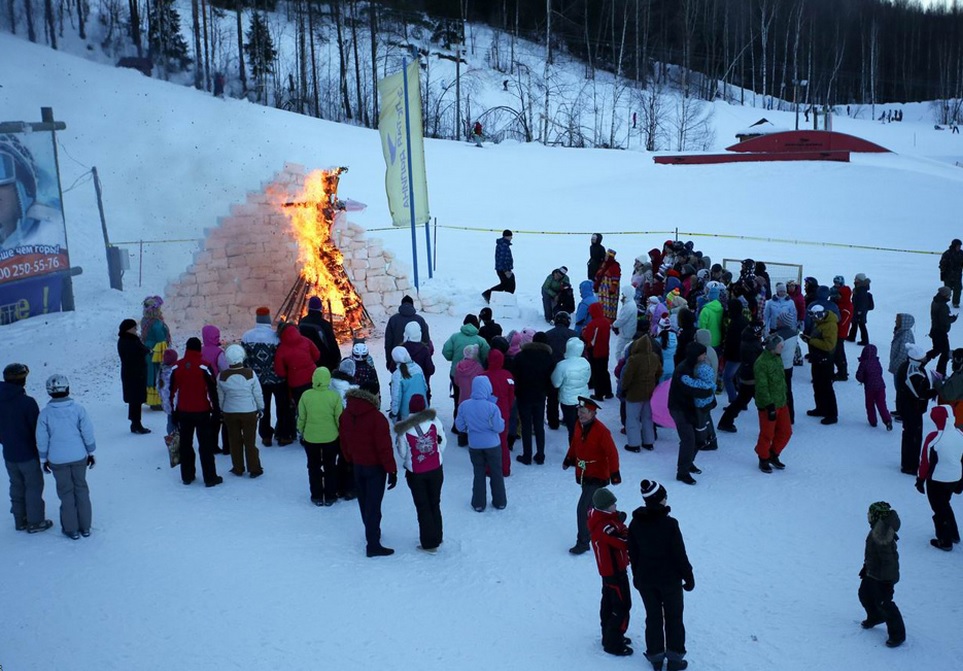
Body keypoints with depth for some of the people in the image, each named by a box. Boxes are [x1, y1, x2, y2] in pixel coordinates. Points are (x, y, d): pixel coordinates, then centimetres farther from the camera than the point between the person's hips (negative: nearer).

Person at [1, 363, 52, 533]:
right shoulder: (27, 402, -24)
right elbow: (38, 429, -17)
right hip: (28, 454, -6)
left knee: (16, 487, 19)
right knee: (34, 487, 8)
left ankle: (20, 521, 29)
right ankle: (35, 522, 16)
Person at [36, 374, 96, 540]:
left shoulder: (45, 413, -10)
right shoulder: (78, 409, -9)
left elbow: (42, 440, -3)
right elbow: (88, 433, -4)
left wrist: (44, 459, 10)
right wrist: (91, 452, 9)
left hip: (57, 460, -1)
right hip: (79, 457, 1)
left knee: (66, 493, 10)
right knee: (81, 490, 13)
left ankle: (71, 529, 18)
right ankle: (85, 527, 20)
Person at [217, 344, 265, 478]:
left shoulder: (222, 376, -10)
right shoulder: (250, 374, -15)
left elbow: (220, 396, 1)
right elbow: (258, 393, -6)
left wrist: (222, 410, 16)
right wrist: (260, 408, 9)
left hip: (229, 412, 1)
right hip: (249, 412, -1)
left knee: (234, 441, 14)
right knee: (250, 441, 8)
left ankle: (238, 468, 22)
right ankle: (254, 469, 13)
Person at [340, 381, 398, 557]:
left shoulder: (345, 415, -2)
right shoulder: (377, 418, -24)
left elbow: (343, 441, 8)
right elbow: (384, 447, -22)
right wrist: (392, 470, -14)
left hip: (357, 465, 7)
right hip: (375, 467, -7)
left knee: (364, 501, 20)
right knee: (373, 504, -3)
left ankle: (372, 532, 38)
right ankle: (373, 545, -2)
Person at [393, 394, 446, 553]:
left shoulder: (403, 429, -18)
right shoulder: (434, 421, -15)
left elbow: (401, 453, -8)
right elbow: (443, 443, -4)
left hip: (415, 473, -2)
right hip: (436, 470, 2)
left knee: (423, 507, 11)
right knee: (435, 504, 19)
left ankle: (429, 543, 16)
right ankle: (437, 538, 29)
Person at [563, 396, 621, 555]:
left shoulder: (601, 431, -24)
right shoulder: (579, 425, -2)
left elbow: (612, 453, -20)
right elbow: (575, 444, 15)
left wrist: (614, 473, -20)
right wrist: (569, 459, 21)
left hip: (597, 477, -7)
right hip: (582, 475, 7)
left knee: (583, 509, -9)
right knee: (595, 506, 19)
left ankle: (583, 542, 4)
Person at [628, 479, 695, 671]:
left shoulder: (635, 524, -8)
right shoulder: (669, 524, -23)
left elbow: (633, 554, 2)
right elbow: (679, 554, -16)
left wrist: (637, 576, 16)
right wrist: (688, 576, -3)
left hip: (645, 580, 4)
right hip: (670, 579, -4)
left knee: (653, 617, 17)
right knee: (673, 617, 14)